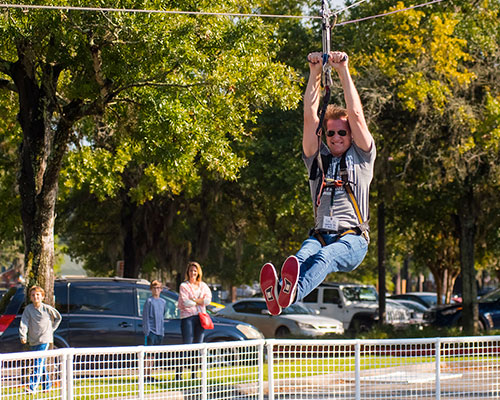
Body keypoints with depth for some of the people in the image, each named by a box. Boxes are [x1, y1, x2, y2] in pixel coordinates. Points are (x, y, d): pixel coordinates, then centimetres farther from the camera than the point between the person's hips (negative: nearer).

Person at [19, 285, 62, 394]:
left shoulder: (47, 308, -3)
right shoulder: (28, 309, 0)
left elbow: (58, 317, 14)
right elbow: (24, 323, -8)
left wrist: (51, 329, 8)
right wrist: (23, 336, -21)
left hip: (44, 340, -3)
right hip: (33, 341, 3)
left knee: (39, 363, -13)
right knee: (41, 364, 10)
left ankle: (33, 387, -17)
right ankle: (47, 385, 24)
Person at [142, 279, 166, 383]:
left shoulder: (163, 302, 14)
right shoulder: (149, 301, -5)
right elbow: (145, 317, -7)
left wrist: (163, 331, 16)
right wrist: (147, 331, -13)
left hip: (159, 332, 6)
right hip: (151, 331, -6)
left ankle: (149, 375, 14)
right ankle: (146, 375, -5)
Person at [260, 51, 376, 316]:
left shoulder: (361, 157, 18)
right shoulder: (317, 158, 25)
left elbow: (356, 114, 8)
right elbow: (310, 116, 16)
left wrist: (343, 71, 6)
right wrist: (315, 73, 9)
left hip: (352, 239, -2)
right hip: (320, 235, 2)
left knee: (324, 257, -37)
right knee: (303, 256, -35)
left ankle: (292, 294, -69)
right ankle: (275, 295, -68)